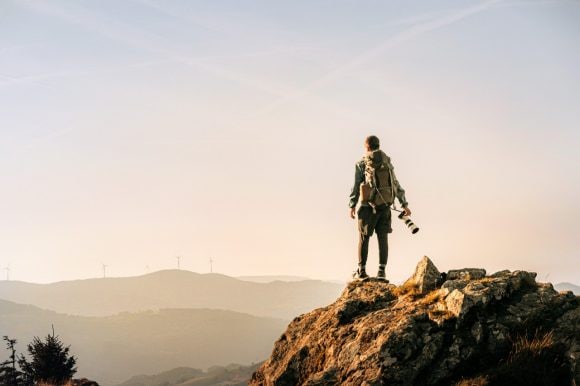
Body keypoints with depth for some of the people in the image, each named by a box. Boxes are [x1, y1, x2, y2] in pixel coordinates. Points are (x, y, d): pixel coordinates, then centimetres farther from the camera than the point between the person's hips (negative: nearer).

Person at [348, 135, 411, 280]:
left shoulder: (362, 164, -4)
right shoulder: (387, 163, 9)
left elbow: (356, 186, -5)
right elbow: (396, 185, 10)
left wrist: (352, 205, 4)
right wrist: (405, 204, 14)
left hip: (368, 205, -3)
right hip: (385, 205, 3)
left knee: (364, 237, 6)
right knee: (382, 237, 5)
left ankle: (361, 270, 7)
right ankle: (381, 271, 1)